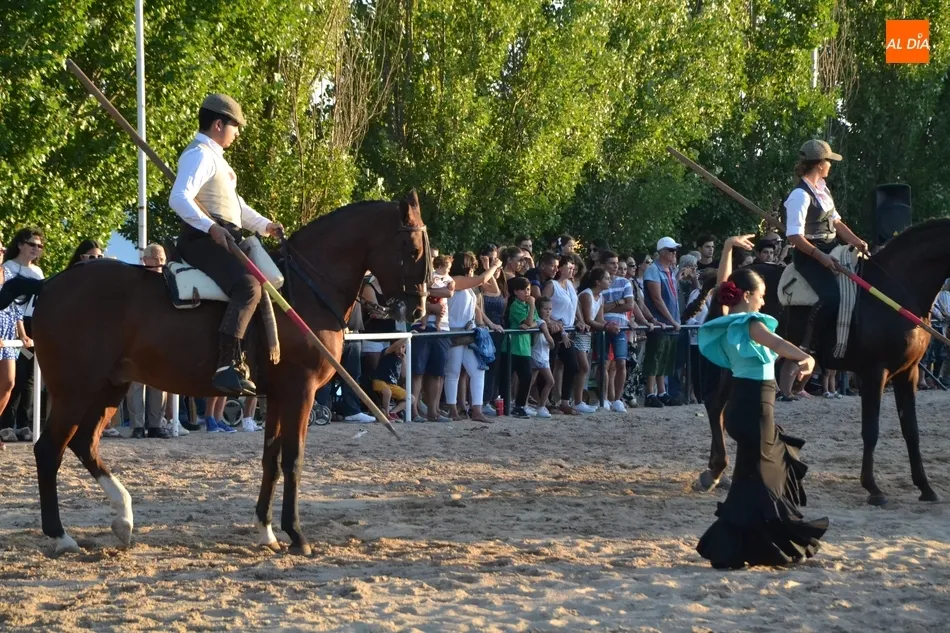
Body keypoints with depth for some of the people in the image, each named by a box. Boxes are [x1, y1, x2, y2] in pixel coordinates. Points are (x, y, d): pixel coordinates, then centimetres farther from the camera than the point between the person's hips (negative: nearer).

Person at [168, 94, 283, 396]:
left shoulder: (214, 157, 24)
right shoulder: (199, 155, -10)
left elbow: (235, 204, 31)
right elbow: (179, 198, -25)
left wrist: (265, 225, 16)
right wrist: (211, 227, -36)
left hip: (225, 240, 11)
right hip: (204, 241, -11)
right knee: (248, 287, -31)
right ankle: (227, 366, -41)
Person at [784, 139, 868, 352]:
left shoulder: (822, 188, 12)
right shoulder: (800, 195, -16)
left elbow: (835, 221, 17)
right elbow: (795, 236, -21)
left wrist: (856, 241, 3)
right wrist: (821, 256, -27)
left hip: (830, 250, 10)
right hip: (810, 255, -10)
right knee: (831, 296, -29)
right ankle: (808, 344, -15)